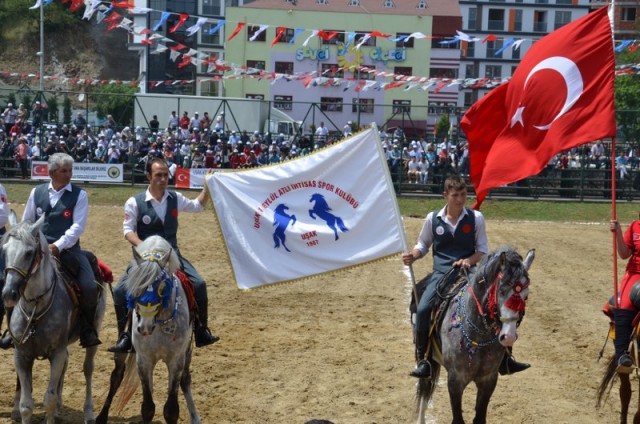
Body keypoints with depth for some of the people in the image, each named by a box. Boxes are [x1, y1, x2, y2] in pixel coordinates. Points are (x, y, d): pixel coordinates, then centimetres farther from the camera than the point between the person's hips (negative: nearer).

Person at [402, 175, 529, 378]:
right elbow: (423, 245, 15)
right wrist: (412, 256, -6)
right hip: (441, 273, 0)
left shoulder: (476, 218, 2)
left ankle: (504, 360, 2)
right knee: (423, 309, -24)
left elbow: (483, 250, 6)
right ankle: (422, 360, -9)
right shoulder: (433, 218, 3)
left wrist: (468, 260, -14)